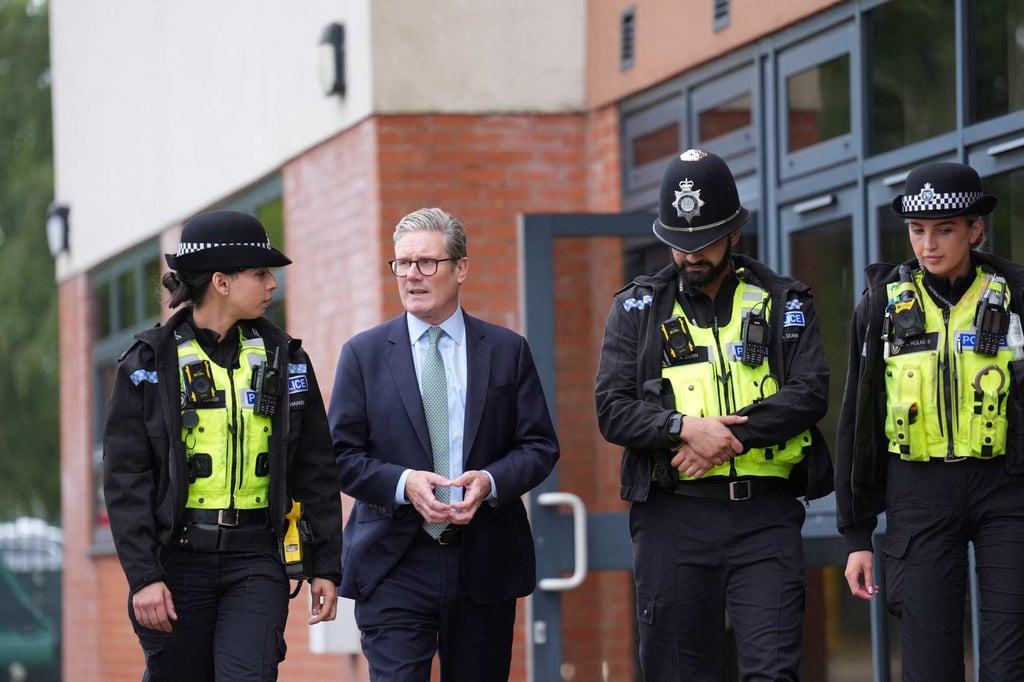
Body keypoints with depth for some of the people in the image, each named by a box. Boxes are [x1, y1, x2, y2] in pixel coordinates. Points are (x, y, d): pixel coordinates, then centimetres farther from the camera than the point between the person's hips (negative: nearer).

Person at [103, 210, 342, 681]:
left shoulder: (284, 358, 8)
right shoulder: (150, 363, 0)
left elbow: (315, 470, 11)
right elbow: (125, 479, -3)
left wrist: (325, 566, 7)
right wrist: (143, 576, -11)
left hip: (256, 560, 1)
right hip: (178, 557, -1)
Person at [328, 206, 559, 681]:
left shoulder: (507, 351, 8)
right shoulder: (363, 354, 5)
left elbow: (540, 446, 6)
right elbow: (342, 455, 2)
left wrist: (490, 481, -15)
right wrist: (403, 483, -17)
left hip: (483, 566, 2)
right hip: (393, 566, -1)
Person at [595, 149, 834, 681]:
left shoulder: (782, 303, 9)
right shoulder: (638, 308, 10)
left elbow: (810, 393, -4)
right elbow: (613, 411, 1)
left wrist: (726, 439, -14)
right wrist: (684, 428, -16)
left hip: (764, 516, -1)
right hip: (672, 514, 1)